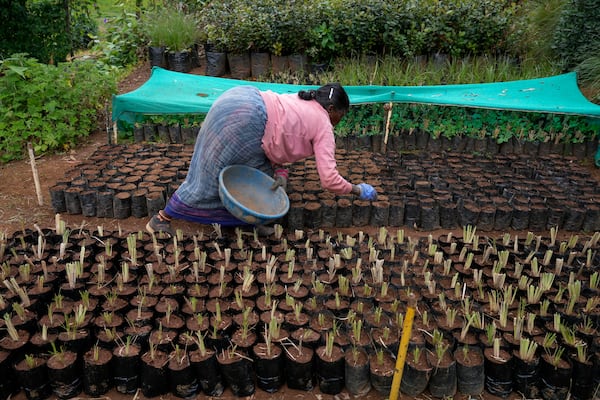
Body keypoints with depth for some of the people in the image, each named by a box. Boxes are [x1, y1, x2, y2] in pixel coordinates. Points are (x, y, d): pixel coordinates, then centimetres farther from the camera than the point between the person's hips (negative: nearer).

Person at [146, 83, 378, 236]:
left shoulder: (303, 102, 25)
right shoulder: (323, 125, 2)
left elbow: (275, 137, 19)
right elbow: (329, 179, -3)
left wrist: (280, 171, 5)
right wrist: (358, 190, 11)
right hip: (244, 117, -9)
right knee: (210, 173, 3)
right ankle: (163, 218, 12)